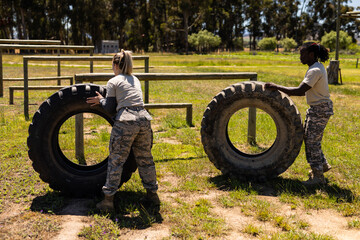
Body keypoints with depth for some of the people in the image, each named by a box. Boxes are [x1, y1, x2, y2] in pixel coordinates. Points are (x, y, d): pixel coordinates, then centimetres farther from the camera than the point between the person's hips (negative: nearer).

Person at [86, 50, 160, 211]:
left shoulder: (113, 82, 5)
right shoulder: (135, 80, 22)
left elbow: (110, 109, 3)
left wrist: (100, 100, 21)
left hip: (125, 122, -5)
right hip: (143, 119, 6)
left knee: (116, 160, 3)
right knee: (145, 159, 16)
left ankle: (108, 199, 7)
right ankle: (152, 194, 25)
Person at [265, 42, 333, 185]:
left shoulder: (315, 71, -23)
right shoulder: (317, 67, 10)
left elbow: (300, 90, -31)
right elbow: (306, 91, 14)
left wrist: (276, 87, -26)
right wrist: (288, 93, 6)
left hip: (321, 110, -10)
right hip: (315, 108, 10)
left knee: (312, 140, -5)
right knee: (308, 137, 18)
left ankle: (318, 176, 5)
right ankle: (322, 165, 34)